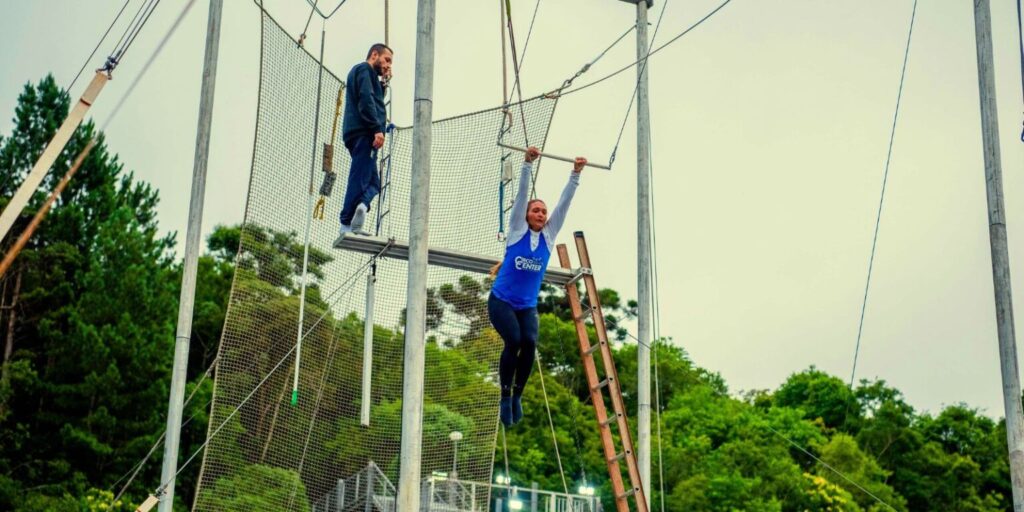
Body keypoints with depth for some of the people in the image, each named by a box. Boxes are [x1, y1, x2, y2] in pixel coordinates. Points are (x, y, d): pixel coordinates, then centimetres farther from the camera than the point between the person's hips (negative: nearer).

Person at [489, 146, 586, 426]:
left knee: (530, 342, -24)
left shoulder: (549, 235, 7)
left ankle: (517, 395, -8)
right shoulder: (518, 229, 0)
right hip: (501, 300, -3)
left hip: (528, 306, 3)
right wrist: (528, 164, -16)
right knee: (514, 341, -25)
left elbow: (564, 202, 3)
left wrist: (576, 173, -2)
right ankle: (506, 397, -10)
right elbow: (522, 193, -8)